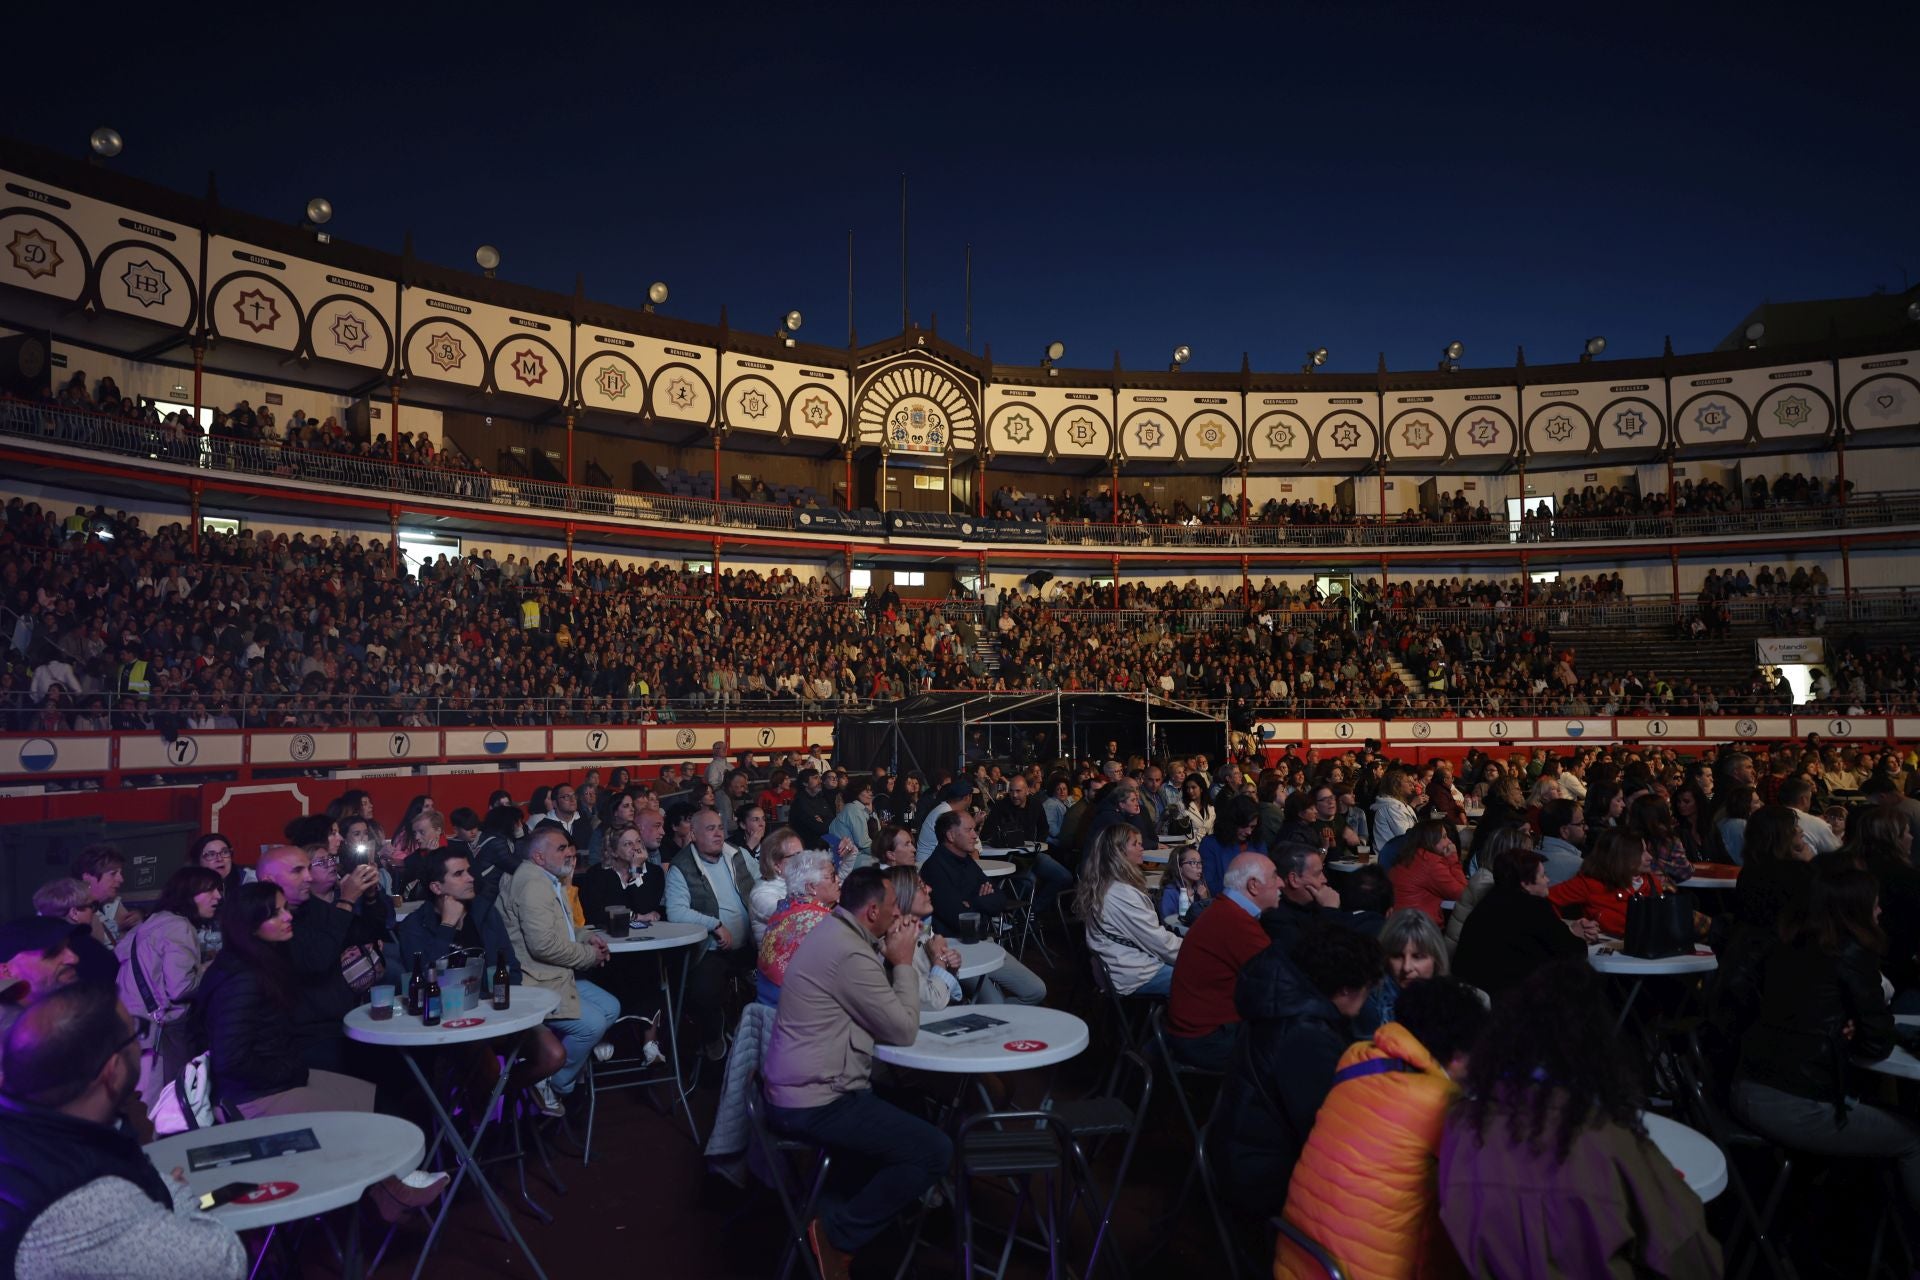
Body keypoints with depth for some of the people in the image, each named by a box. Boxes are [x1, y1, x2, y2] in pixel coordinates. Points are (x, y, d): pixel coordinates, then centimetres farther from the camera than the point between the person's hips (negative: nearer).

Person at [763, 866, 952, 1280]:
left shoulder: (834, 932, 9)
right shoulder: (850, 955, -23)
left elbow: (880, 1009, 15)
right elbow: (903, 1030, -15)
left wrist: (888, 954, 3)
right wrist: (903, 962, -6)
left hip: (796, 1086, 11)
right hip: (813, 1102, -11)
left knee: (893, 1109, 32)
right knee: (934, 1152, -12)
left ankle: (845, 1207, 29)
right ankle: (837, 1232, 0)